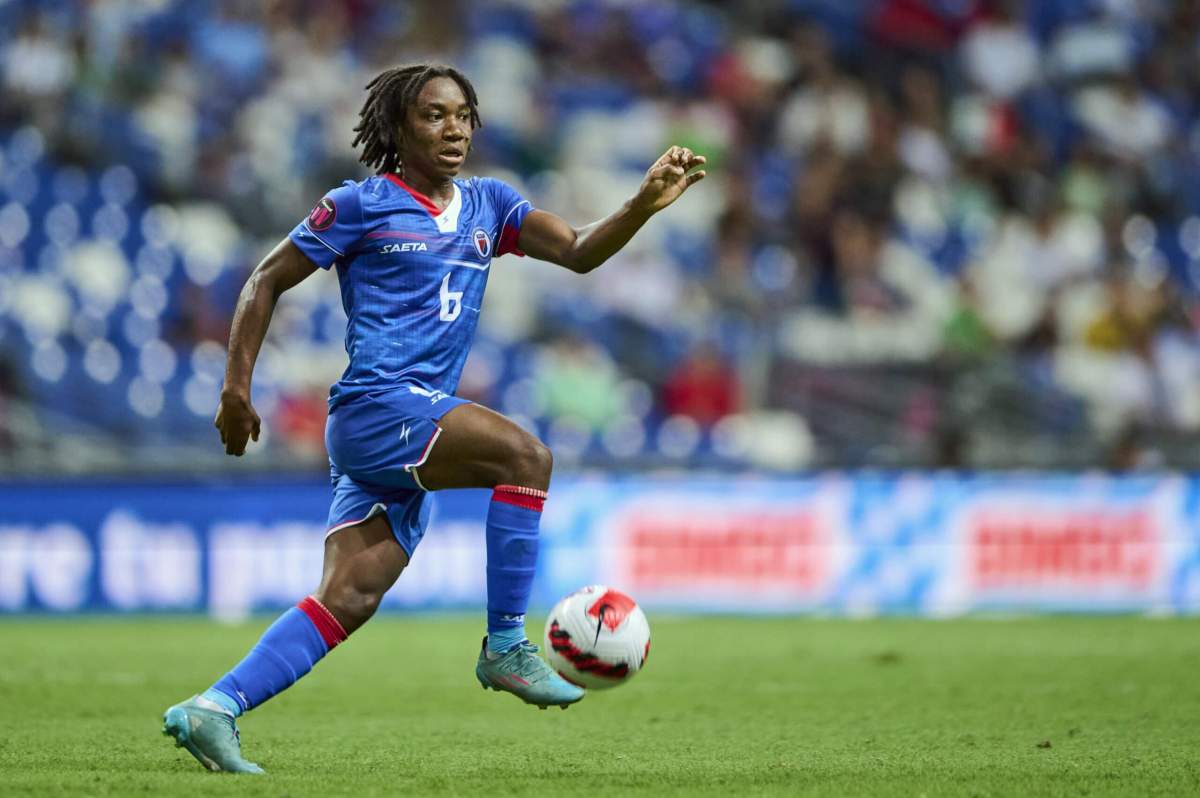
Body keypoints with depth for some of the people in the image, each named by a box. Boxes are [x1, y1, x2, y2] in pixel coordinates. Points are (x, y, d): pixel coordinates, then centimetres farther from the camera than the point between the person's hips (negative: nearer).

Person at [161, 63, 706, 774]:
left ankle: (212, 711, -2)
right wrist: (237, 387, -1)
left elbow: (579, 252, 6)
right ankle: (506, 646, -20)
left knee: (349, 600, -3)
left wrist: (647, 204, -11)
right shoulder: (363, 205, 1)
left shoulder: (487, 204, 17)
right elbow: (267, 282, 6)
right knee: (526, 454, -24)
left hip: (413, 431, 7)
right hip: (375, 405, -7)